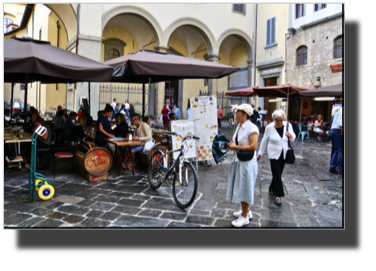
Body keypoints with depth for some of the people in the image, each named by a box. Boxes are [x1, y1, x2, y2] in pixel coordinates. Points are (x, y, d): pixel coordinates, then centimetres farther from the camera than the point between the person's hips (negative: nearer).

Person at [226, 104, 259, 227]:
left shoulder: (251, 128, -18)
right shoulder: (239, 126, 10)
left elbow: (253, 146, -24)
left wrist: (236, 147, -21)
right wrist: (231, 145, 2)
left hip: (247, 162, -9)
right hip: (238, 161, 9)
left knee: (244, 188, 2)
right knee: (240, 187, 18)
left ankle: (244, 217, 17)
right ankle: (246, 211, 37)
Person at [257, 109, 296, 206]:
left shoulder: (288, 125, -4)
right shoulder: (269, 127, -11)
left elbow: (293, 139, 6)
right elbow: (264, 141, -1)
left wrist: (291, 136, -20)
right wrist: (260, 153, 4)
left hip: (283, 154, 4)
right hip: (274, 154, -3)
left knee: (278, 173, 14)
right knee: (277, 174, -7)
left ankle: (272, 188, 36)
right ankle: (278, 195, 0)